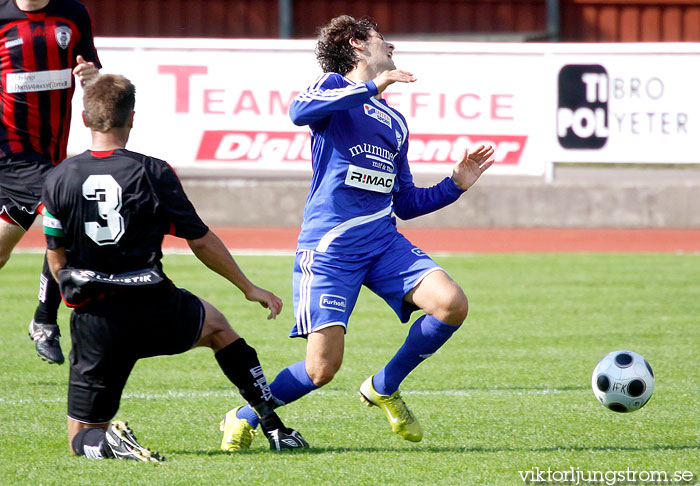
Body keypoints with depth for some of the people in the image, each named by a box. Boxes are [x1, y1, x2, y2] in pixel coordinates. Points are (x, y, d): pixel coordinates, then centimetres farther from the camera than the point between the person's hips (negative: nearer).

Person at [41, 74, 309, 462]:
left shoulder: (58, 179, -2)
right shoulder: (153, 174, -7)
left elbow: (56, 260, 5)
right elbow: (202, 242, 0)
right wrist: (248, 288, 13)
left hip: (93, 323, 0)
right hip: (155, 312, 0)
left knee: (82, 437, 12)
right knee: (216, 325, 34)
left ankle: (105, 443, -25)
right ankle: (274, 428, 28)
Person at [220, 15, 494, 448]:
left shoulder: (395, 122, 23)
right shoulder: (335, 87, 3)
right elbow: (300, 111, -22)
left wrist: (456, 185, 15)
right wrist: (372, 87, -23)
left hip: (384, 241, 6)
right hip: (330, 245, -6)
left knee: (452, 304, -15)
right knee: (323, 367, -13)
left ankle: (384, 388, 8)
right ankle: (244, 418, 13)